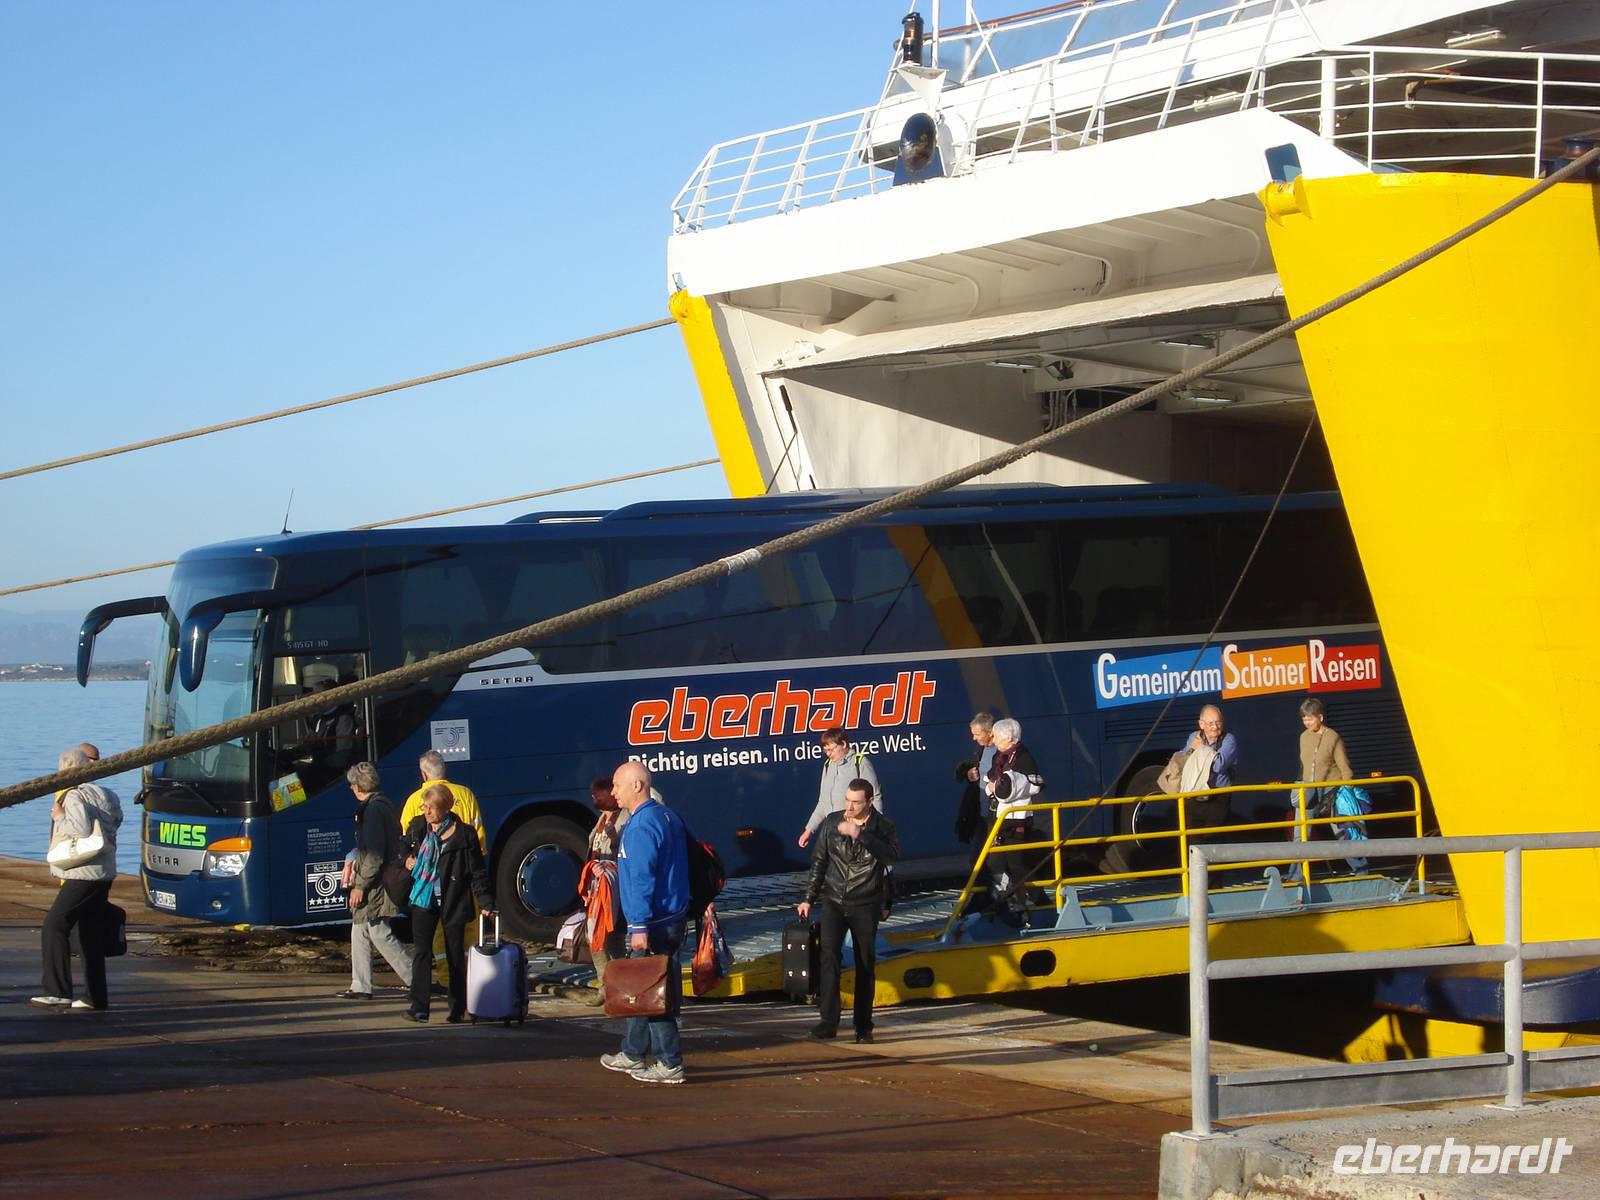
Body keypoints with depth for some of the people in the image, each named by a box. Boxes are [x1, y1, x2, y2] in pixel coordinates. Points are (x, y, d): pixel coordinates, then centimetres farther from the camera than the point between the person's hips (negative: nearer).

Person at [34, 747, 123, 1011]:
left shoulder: (75, 796, -12)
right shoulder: (104, 794, 15)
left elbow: (81, 830, -24)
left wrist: (59, 817, -10)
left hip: (84, 875, -10)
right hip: (104, 872, 10)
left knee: (54, 927, -12)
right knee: (92, 934, 12)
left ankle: (59, 992, -19)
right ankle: (96, 998, 13)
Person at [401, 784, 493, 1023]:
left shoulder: (464, 834, -10)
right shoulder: (418, 827, 2)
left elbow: (477, 871, -6)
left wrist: (486, 903, -11)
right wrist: (406, 859, 1)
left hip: (453, 902, -3)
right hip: (424, 899, 3)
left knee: (456, 955, 6)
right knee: (420, 952, -3)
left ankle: (457, 1009, 15)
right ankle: (419, 1008, -3)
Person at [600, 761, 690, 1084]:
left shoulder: (641, 827, -18)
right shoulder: (667, 816, 14)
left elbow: (642, 880, -23)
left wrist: (640, 926, -23)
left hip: (654, 923, -10)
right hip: (673, 918, 10)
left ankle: (670, 1064, -3)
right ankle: (633, 1054, 28)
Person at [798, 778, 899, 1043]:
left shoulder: (882, 827, -3)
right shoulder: (832, 824, 4)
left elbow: (892, 855, -23)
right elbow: (818, 862, 11)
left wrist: (860, 835, -30)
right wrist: (809, 899, 8)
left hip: (865, 905, -1)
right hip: (833, 902, 1)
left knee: (865, 965, 4)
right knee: (827, 956, -15)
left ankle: (863, 1026, 13)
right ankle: (828, 1021, -17)